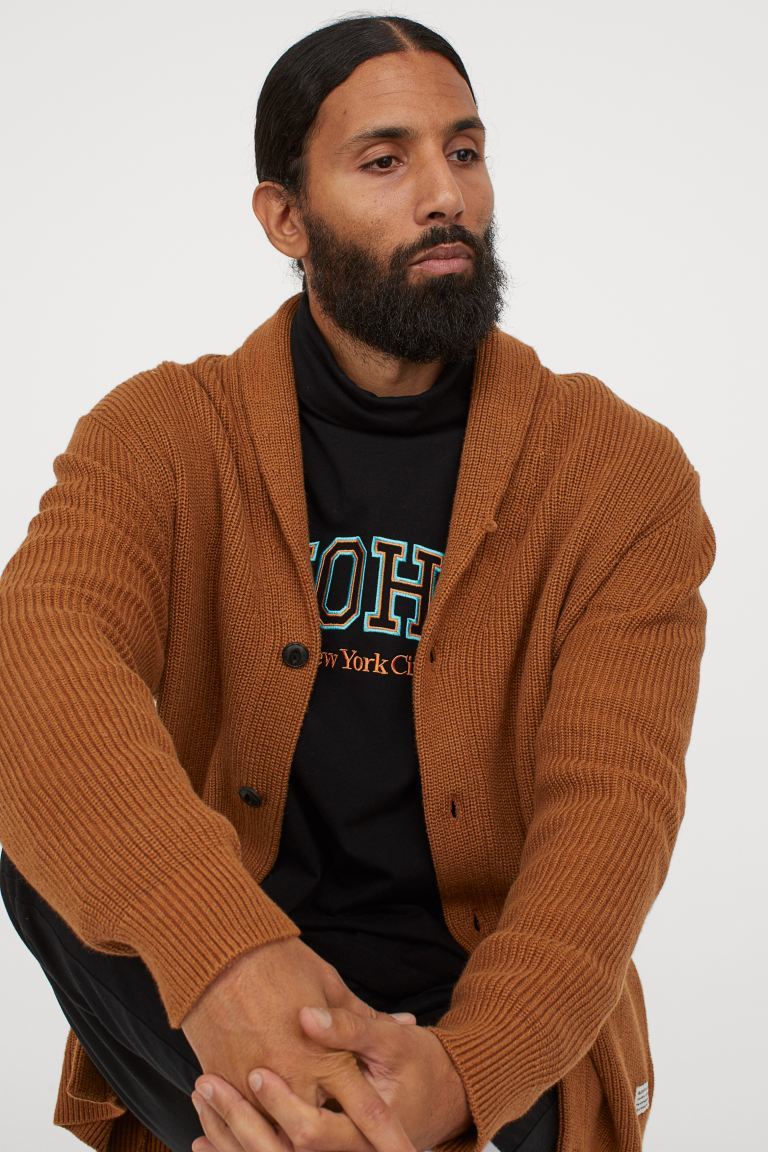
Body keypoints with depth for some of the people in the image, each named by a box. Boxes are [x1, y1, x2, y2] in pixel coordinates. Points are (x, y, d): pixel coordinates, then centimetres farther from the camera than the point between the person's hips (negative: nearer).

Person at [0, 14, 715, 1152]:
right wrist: (214, 941, -45)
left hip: (500, 1024, -2)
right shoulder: (163, 432, -3)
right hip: (195, 998, 2)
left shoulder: (622, 473, -3)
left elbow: (611, 804, -14)